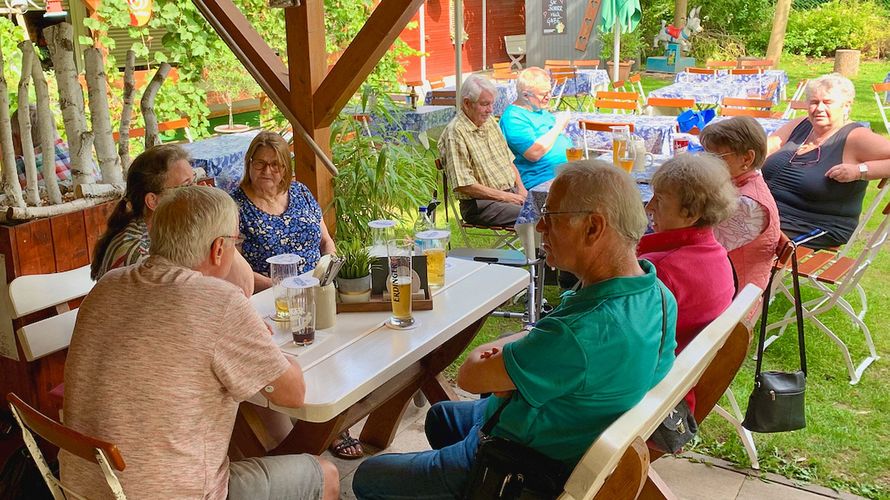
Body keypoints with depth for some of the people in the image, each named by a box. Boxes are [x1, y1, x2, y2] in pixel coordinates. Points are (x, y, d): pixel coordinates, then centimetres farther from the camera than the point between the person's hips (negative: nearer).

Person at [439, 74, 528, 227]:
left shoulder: (490, 122, 15)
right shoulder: (455, 133, -12)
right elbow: (464, 184, -18)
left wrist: (521, 189, 6)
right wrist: (504, 196, -16)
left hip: (512, 192, 8)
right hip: (480, 203, -8)